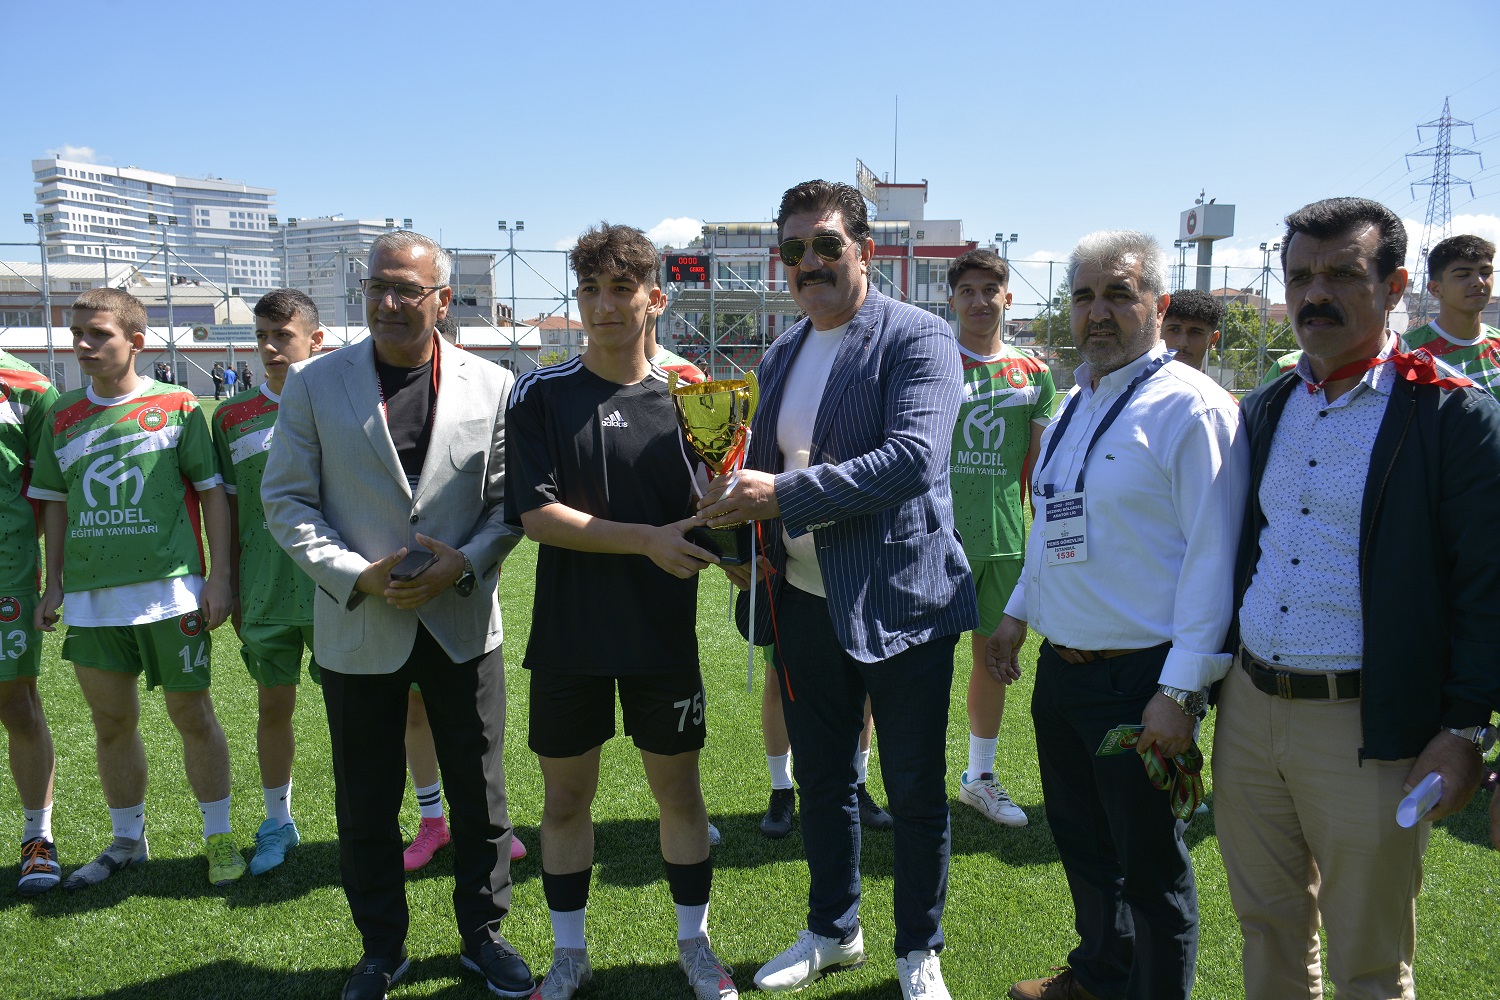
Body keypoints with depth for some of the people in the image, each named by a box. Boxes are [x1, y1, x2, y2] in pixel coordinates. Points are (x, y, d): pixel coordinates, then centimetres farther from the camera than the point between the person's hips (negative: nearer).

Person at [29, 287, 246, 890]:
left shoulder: (177, 406, -2)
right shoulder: (65, 416, 10)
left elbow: (212, 492, 0)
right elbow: (55, 503, 15)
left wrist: (219, 576, -5)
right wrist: (54, 585, 11)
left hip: (170, 591, -4)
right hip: (91, 597, 4)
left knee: (191, 714, 3)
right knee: (111, 722, 12)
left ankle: (219, 837, 18)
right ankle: (127, 841, 28)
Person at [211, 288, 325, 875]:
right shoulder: (233, 417, 5)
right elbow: (230, 509, 9)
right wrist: (232, 591, 9)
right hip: (265, 594, 2)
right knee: (272, 708, 11)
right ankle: (277, 823, 28)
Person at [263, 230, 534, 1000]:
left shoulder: (492, 387, 0)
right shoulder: (315, 385, -1)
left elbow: (509, 499, 2)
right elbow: (286, 499, -1)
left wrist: (464, 563, -16)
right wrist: (356, 575, -14)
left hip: (463, 624, 0)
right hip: (358, 628, 0)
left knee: (480, 798, 11)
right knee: (365, 807, 12)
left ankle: (483, 935, 32)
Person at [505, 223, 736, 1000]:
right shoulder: (541, 396, -3)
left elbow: (708, 516, 2)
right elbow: (535, 514, -12)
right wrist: (649, 540, -20)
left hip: (664, 638, 1)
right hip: (567, 638, 0)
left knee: (678, 791, 12)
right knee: (565, 797, 11)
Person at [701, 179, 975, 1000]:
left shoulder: (918, 339, -11)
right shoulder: (780, 357, 11)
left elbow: (913, 458, -25)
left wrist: (783, 496, -27)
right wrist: (746, 544, 0)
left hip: (899, 604, -6)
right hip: (805, 604, 6)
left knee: (915, 793, 9)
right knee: (820, 780, 19)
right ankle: (832, 931, 40)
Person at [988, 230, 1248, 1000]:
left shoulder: (1192, 407, -14)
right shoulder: (1076, 402, 11)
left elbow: (1213, 556, -18)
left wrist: (1180, 691, -21)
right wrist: (1017, 613, 18)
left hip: (1141, 679, -8)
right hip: (1061, 669, 8)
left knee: (1150, 868, 9)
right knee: (1082, 845, 23)